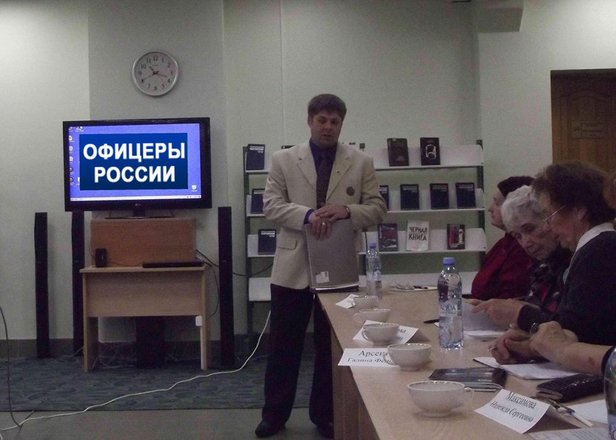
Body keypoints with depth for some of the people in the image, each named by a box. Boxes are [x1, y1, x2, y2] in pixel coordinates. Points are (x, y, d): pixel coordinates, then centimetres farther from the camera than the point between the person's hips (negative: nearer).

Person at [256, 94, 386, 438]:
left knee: (331, 344, 10)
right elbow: (272, 205, -4)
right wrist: (307, 214, -21)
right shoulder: (284, 160, 4)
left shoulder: (362, 163, 4)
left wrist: (347, 210, -18)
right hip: (294, 267, 0)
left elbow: (378, 209, 2)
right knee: (284, 343, 7)